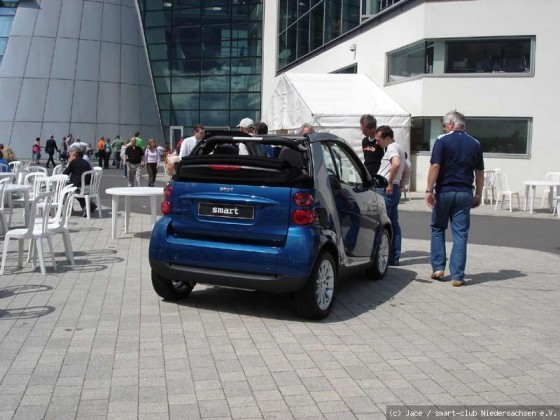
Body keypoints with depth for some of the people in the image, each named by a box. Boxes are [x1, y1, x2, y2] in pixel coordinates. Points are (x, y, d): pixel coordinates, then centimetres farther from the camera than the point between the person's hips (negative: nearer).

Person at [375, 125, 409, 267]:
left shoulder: (392, 148, -11)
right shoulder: (399, 148, 21)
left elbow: (396, 164, -32)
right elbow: (406, 171, 30)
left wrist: (390, 183, -24)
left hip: (386, 190, -10)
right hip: (394, 190, 10)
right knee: (393, 224, 10)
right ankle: (394, 258, 14)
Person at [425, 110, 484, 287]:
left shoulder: (442, 141, -5)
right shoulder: (475, 144, 7)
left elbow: (435, 166, -13)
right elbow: (479, 172, 9)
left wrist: (429, 190, -11)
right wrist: (478, 195, 16)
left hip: (444, 192, -2)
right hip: (465, 193, 3)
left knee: (438, 229, 15)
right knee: (460, 234, 3)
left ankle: (438, 268, 11)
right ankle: (457, 276, 2)